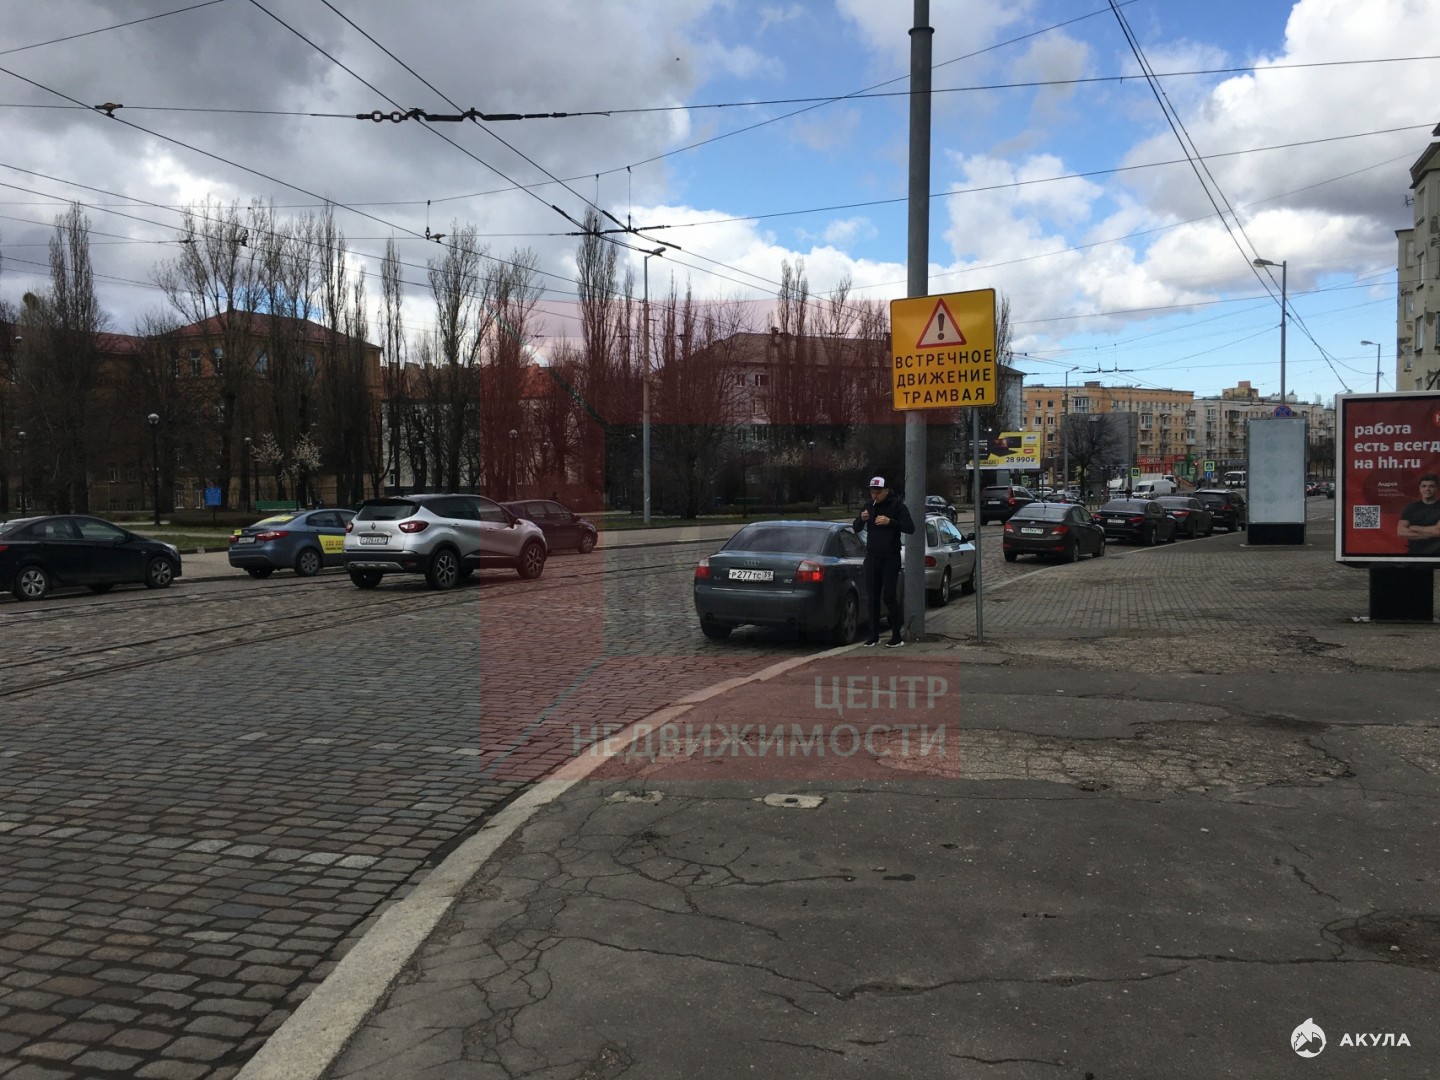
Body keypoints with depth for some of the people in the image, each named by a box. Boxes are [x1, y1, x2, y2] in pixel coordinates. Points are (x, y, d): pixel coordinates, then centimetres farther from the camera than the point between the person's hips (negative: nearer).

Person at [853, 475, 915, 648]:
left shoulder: (896, 505, -5)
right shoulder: (870, 506, 11)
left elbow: (910, 528, -11)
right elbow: (856, 529, 13)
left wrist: (890, 522, -23)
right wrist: (861, 519, -9)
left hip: (890, 558, -5)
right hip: (872, 557, 5)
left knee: (890, 597, -7)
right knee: (873, 597, 5)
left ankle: (897, 637, 0)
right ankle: (874, 635, 11)